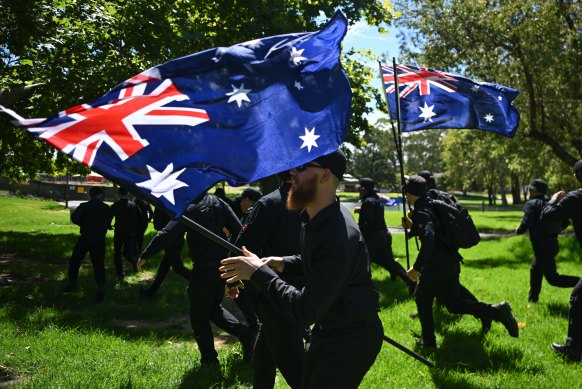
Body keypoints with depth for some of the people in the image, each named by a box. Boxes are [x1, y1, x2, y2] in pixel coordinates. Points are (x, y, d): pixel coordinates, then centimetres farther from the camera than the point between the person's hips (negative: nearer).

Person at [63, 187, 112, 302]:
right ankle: (101, 286, -13)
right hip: (100, 240, 1)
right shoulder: (106, 208, 3)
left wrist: (84, 224, 3)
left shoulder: (84, 206, -2)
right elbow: (108, 224, 9)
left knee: (75, 260, 17)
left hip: (85, 238, -1)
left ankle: (72, 283, 18)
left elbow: (74, 217, -13)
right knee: (99, 264, 2)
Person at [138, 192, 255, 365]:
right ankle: (246, 334, 8)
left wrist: (145, 255, -9)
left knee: (199, 316, 12)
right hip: (223, 266, 6)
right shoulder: (219, 203, 3)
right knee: (214, 308, 25)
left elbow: (166, 235, -18)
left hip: (203, 270, -6)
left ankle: (209, 359, 16)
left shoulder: (189, 209, -12)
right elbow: (239, 231, -1)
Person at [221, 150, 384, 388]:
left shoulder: (341, 237, -33)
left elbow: (304, 312, -33)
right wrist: (283, 264, -1)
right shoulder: (313, 218, -1)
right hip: (325, 329, 9)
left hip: (351, 339, -9)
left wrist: (259, 272, -25)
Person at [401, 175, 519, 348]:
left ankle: (428, 341, 18)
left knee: (422, 299, 11)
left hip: (437, 265, -9)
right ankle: (495, 311, 3)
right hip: (451, 262, 9)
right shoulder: (429, 206, 13)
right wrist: (412, 227, 20)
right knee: (453, 303, 15)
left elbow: (429, 240, -31)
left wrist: (416, 267, -28)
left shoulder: (420, 212, -17)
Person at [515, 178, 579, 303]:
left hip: (542, 247, -9)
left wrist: (518, 231, -2)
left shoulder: (531, 204, -12)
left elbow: (526, 224, -23)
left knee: (553, 278, -4)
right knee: (535, 271, 24)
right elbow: (566, 221, 12)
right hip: (552, 244, 9)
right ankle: (532, 299, 35)